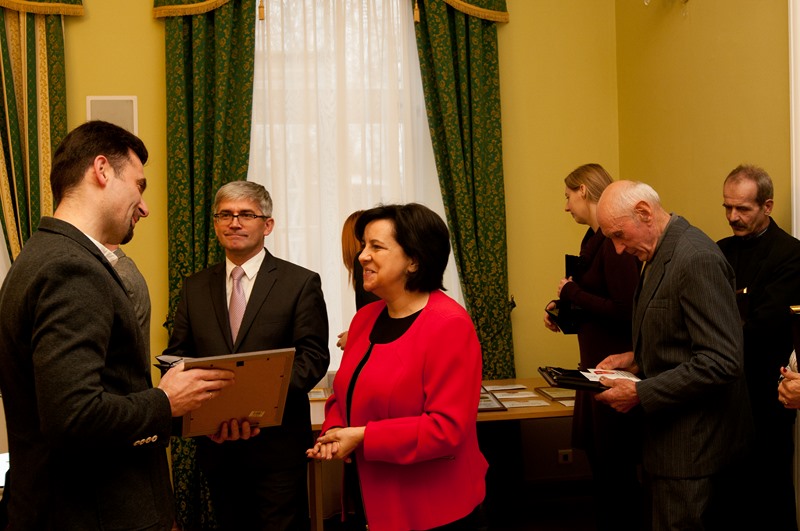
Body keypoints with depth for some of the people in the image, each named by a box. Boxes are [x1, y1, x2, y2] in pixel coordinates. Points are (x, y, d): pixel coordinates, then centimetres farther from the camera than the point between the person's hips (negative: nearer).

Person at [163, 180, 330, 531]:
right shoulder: (195, 287, 9)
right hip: (216, 444, 4)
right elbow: (176, 355, 6)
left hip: (277, 445, -3)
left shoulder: (301, 283, -3)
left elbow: (313, 357, -9)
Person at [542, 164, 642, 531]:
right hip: (595, 360, 10)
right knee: (598, 459, 18)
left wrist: (572, 292, -16)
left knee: (614, 464, 3)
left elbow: (624, 311, -24)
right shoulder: (594, 239, 9)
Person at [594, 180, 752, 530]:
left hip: (692, 446, -9)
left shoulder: (697, 259, -20)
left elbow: (721, 361, -24)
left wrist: (641, 393, -21)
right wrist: (638, 358, 6)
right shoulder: (660, 254, 10)